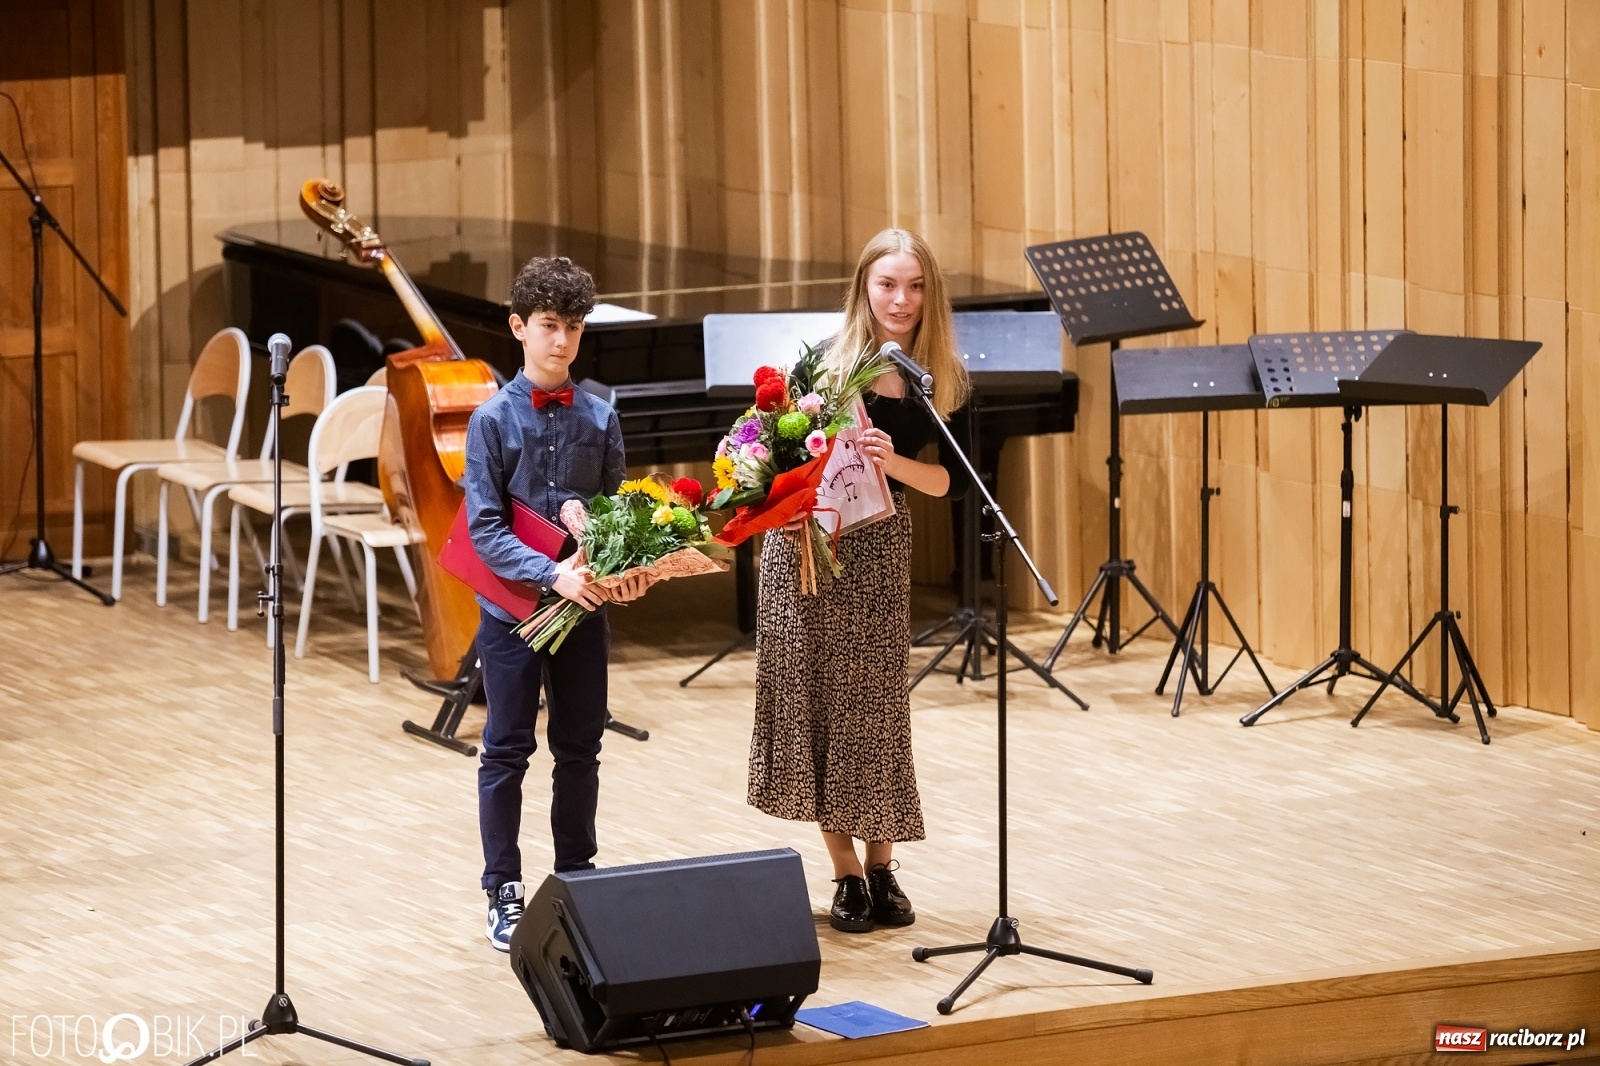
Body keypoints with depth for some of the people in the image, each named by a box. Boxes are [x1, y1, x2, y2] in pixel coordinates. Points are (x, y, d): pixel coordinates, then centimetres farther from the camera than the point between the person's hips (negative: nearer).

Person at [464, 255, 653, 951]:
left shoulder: (599, 418, 2)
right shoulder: (494, 418, -8)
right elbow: (484, 527, -12)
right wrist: (551, 574, -24)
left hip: (585, 607, 3)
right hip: (513, 607, -3)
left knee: (580, 749, 12)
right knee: (508, 752, 4)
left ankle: (577, 880, 25)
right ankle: (504, 895, 12)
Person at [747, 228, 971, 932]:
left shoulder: (941, 379, -1)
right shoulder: (828, 360, -6)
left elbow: (952, 480, -3)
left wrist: (893, 462, -20)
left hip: (879, 549, 1)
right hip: (807, 544, -1)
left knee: (876, 705, 2)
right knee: (815, 701, 1)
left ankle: (881, 868, 15)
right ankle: (847, 874, 11)